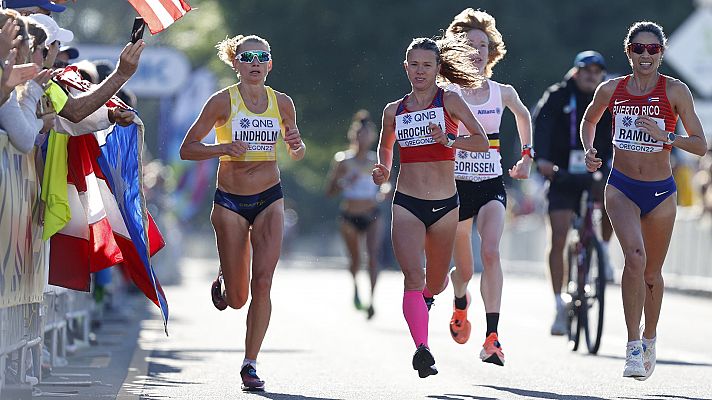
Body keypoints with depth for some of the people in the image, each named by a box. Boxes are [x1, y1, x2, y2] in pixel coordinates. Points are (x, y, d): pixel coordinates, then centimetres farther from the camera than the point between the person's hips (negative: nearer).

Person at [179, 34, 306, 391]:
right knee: (237, 298, 1)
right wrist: (223, 148, -22)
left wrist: (297, 145, -8)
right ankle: (224, 281, 38)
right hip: (230, 201, -2)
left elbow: (297, 152, 16)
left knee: (262, 284, -13)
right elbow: (186, 149, -6)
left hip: (269, 200, 2)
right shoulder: (223, 101, -7)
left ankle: (250, 363, -4)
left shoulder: (282, 103, 2)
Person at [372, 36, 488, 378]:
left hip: (444, 205, 0)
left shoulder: (449, 101, -2)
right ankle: (422, 348, -27)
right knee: (413, 276, -20)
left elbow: (482, 141, -8)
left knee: (435, 284, 15)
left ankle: (424, 298, 52)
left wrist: (449, 140, -24)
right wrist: (382, 171, 5)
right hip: (406, 204, 0)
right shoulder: (393, 111, 7)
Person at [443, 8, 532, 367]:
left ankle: (492, 337, -26)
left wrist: (526, 156, 23)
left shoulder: (503, 93, 3)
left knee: (490, 252, -24)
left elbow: (523, 117, 25)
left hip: (492, 185, 1)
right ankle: (460, 303, 48)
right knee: (464, 268, 9)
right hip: (457, 185, -1)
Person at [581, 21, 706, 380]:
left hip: (660, 192, 1)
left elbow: (700, 145, -5)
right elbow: (589, 121, 22)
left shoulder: (675, 91, -5)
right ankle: (633, 347, -23)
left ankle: (649, 340, 36)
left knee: (652, 273, 12)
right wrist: (589, 150, 4)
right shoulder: (611, 90, 1)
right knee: (634, 256, -24)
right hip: (621, 188, -1)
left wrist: (664, 136, -20)